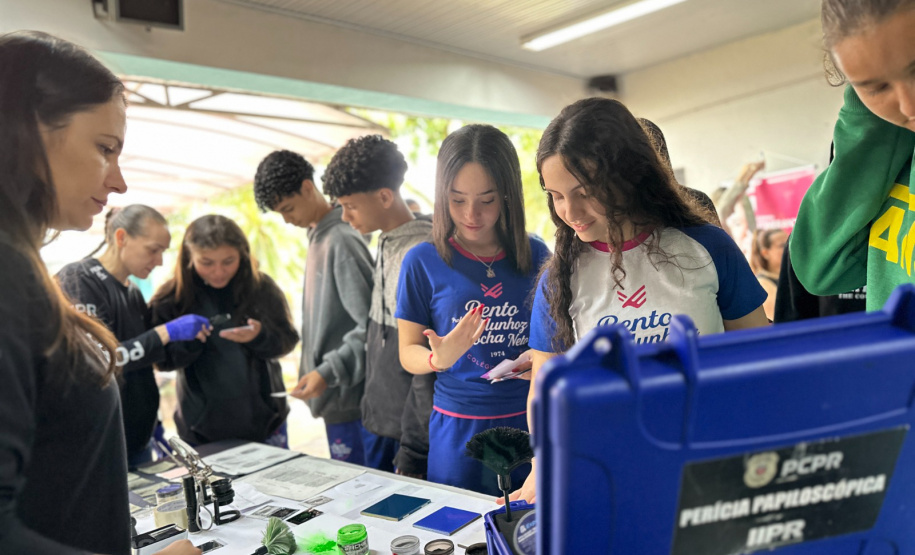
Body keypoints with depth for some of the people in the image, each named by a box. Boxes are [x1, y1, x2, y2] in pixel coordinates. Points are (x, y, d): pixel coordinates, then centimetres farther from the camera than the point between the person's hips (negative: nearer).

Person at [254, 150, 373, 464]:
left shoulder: (341, 241, -17)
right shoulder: (317, 238, 12)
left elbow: (371, 326, -21)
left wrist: (328, 372, -23)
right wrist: (314, 372, 16)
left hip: (348, 399, -9)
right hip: (332, 395, 9)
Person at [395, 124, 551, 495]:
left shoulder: (536, 256, 0)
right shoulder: (423, 262, -6)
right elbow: (408, 351, -1)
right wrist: (438, 358, -21)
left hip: (531, 422, 2)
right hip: (458, 429, -1)